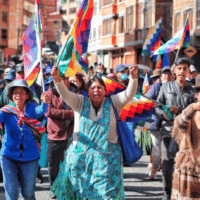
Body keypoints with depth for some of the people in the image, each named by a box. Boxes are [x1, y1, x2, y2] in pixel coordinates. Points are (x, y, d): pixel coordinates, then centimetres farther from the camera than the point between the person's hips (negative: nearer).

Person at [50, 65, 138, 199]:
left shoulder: (113, 103, 5)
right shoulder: (80, 102, 5)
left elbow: (129, 94, -8)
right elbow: (65, 95, -10)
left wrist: (134, 77, -26)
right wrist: (58, 80, -29)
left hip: (106, 156, 0)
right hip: (80, 155, 1)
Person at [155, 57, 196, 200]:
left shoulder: (192, 90, 6)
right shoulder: (166, 87, 8)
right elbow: (157, 106, 10)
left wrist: (179, 110, -11)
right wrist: (163, 114, -9)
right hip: (168, 130, 0)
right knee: (167, 164, 2)